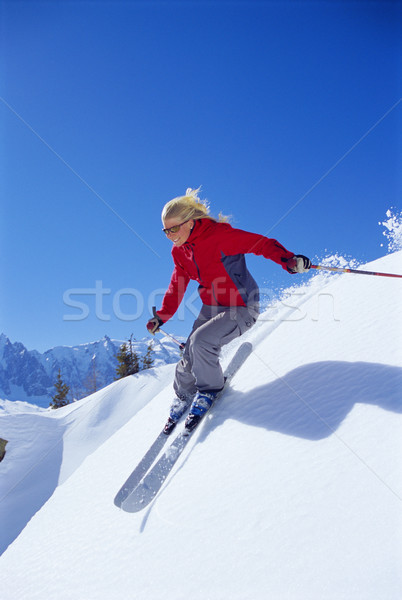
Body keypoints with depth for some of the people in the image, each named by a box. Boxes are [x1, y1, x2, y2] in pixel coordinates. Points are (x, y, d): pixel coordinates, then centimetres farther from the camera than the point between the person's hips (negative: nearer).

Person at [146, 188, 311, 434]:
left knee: (201, 340, -27)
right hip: (211, 308, 7)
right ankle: (181, 400, 29)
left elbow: (262, 243, -19)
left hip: (242, 308, -7)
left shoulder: (219, 235, -20)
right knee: (189, 360, 1)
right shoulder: (180, 252, 3)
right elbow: (177, 286, 14)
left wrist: (288, 260, -36)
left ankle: (210, 390, 0)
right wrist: (161, 317, 9)